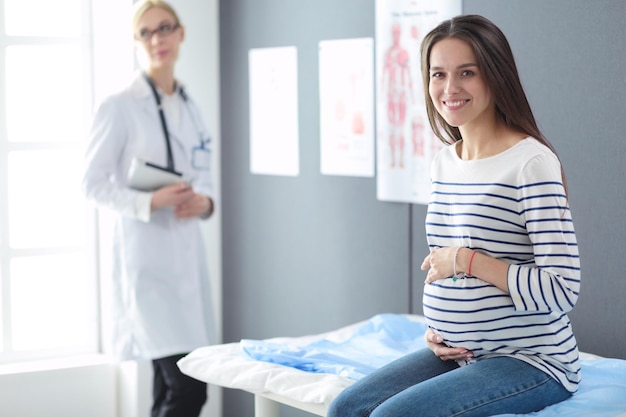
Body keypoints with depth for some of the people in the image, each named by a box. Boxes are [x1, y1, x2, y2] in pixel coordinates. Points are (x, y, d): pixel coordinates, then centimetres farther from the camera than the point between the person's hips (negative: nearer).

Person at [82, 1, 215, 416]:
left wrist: (205, 201, -2)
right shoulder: (119, 107, -7)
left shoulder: (190, 107, 14)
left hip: (187, 253, 7)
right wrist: (150, 202, -20)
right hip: (146, 256, -7)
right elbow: (93, 183, -7)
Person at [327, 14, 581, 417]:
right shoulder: (443, 162, 10)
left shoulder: (532, 163, -16)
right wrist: (435, 328, 3)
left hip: (532, 361, -8)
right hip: (456, 354, 8)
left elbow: (562, 291, -20)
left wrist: (466, 259, -20)